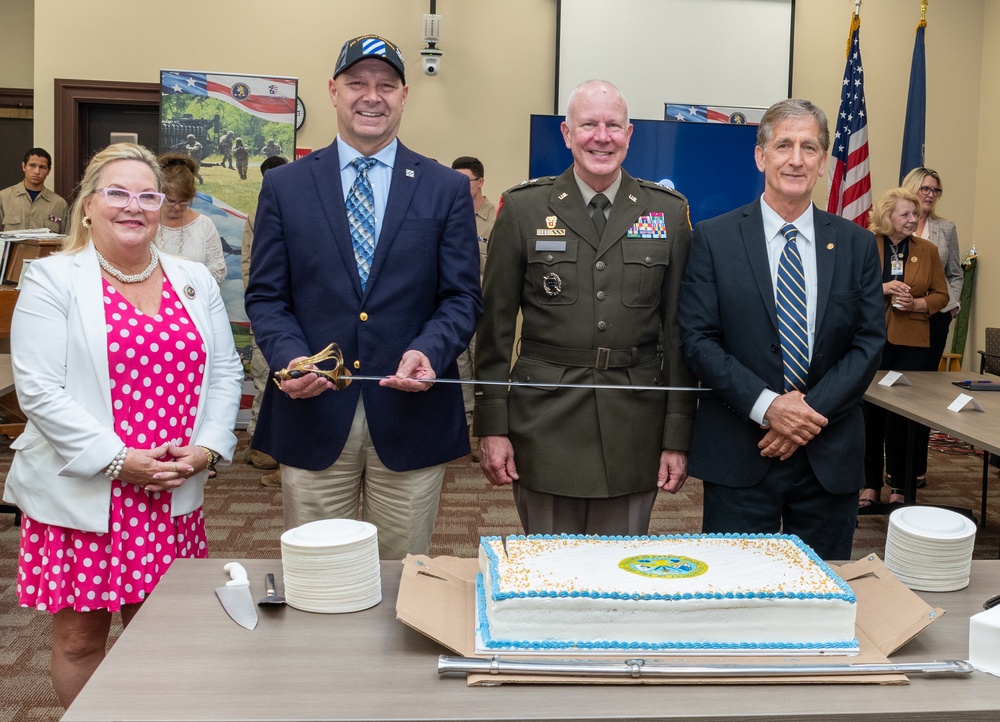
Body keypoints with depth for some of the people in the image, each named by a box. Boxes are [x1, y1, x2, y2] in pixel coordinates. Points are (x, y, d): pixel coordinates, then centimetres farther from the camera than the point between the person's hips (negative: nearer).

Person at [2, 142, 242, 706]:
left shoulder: (195, 280, 10)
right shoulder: (53, 280, -3)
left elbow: (225, 371, 10)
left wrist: (207, 448, -6)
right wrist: (119, 460, -16)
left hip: (175, 493, 4)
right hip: (82, 494, -3)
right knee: (80, 637, 7)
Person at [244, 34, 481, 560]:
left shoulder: (447, 189, 6)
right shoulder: (284, 187, 7)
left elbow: (463, 296, 2)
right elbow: (265, 296, 5)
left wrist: (428, 351, -17)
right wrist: (289, 355, -14)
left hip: (411, 415, 0)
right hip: (313, 416, 0)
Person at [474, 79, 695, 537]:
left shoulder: (669, 212, 5)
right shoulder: (522, 209, 2)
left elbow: (679, 332, 5)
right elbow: (495, 326, 2)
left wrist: (678, 437, 2)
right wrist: (492, 428, -2)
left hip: (634, 431, 1)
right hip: (546, 425, -1)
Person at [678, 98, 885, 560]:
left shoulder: (856, 244, 7)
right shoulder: (713, 239, 0)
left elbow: (870, 343, 3)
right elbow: (698, 340, -6)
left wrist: (814, 410, -10)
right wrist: (766, 406, -16)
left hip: (830, 457, 3)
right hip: (739, 458, -2)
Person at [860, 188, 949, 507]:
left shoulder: (927, 250, 7)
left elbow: (941, 295, 8)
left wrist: (917, 304, -10)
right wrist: (882, 288, -15)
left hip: (912, 344, 1)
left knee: (904, 414, 2)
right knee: (870, 411, 4)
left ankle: (900, 484, 14)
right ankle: (871, 483, 16)